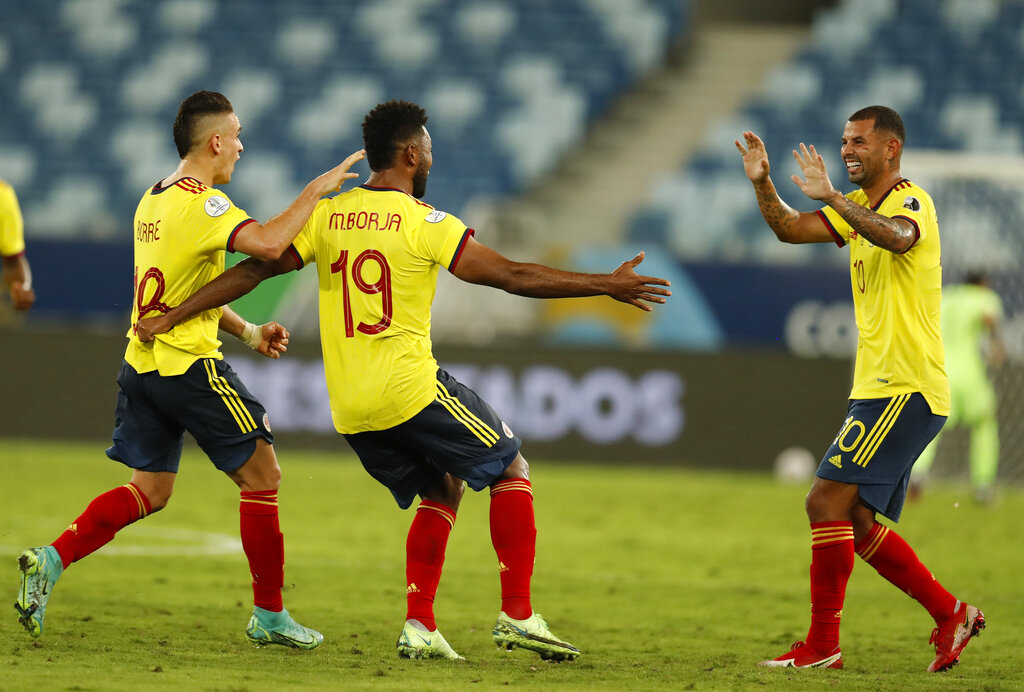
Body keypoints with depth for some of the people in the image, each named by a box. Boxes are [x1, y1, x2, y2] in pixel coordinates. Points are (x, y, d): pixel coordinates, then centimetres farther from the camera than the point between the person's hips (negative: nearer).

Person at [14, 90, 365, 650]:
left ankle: (51, 559, -3)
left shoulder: (153, 201, 14)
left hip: (142, 366, 8)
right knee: (261, 476, 4)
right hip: (190, 368, -8)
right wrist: (314, 191, -20)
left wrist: (248, 332, 18)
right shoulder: (203, 204, -15)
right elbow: (268, 244, -32)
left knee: (149, 491, 14)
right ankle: (269, 615, 8)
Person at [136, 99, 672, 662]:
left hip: (350, 411, 6)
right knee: (511, 470, 10)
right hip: (411, 391, -6)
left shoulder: (326, 215, 7)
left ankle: (419, 626, 8)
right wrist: (607, 285, -3)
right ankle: (517, 616, 1)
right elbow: (513, 276, -9)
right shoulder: (424, 223, -8)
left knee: (442, 492, 22)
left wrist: (170, 318, 13)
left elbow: (253, 269, 6)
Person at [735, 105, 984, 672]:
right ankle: (950, 614, 20)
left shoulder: (911, 202, -11)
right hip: (877, 388, 10)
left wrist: (830, 196, -39)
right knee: (856, 523, 11)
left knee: (827, 501, -14)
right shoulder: (857, 208, 18)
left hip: (906, 389, -10)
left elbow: (898, 237, -35)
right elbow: (789, 228, 11)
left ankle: (822, 645, -10)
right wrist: (761, 182, -5)